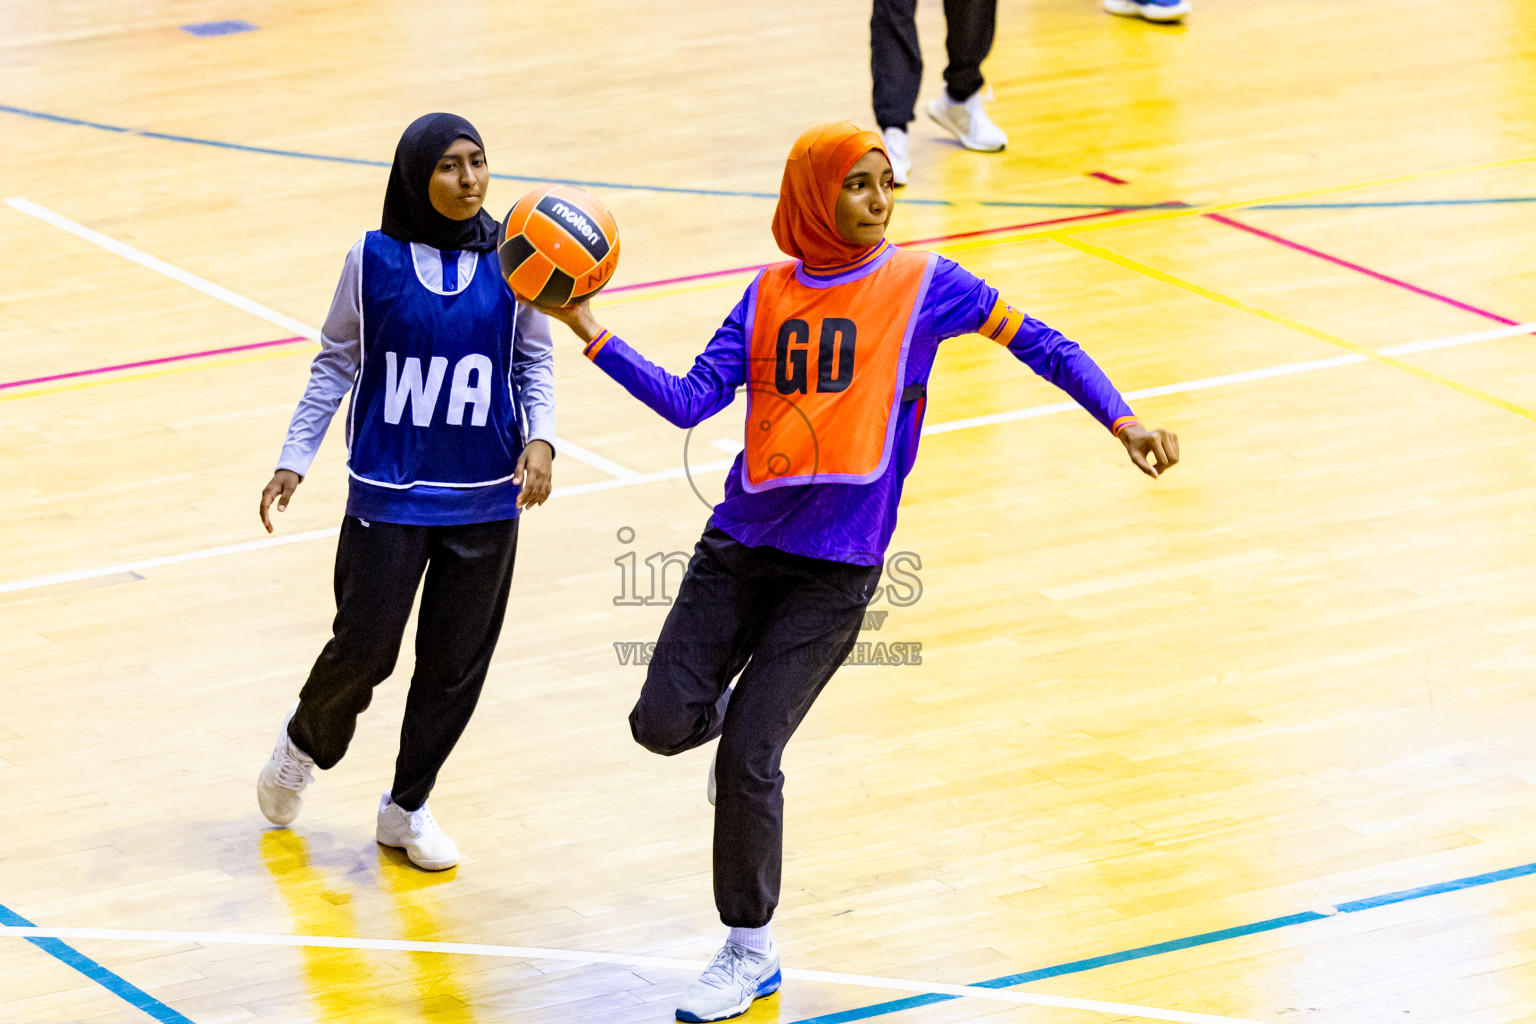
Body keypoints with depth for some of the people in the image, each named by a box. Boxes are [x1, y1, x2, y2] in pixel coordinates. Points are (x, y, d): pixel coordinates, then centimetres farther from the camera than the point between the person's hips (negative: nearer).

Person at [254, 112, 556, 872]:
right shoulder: (373, 260, -6)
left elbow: (535, 359, 7)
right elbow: (336, 362, 4)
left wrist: (540, 438, -9)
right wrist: (294, 459, 1)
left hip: (485, 500, 2)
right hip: (388, 495, -2)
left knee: (456, 661, 6)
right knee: (364, 648, -3)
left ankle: (408, 808, 25)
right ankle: (307, 740, 31)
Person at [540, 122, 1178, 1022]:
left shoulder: (923, 284, -2)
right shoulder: (771, 296, 5)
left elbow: (1041, 346, 2)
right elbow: (689, 401, -2)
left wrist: (1123, 420, -9)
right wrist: (593, 334, -10)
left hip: (838, 568, -3)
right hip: (742, 544, 3)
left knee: (748, 757, -9)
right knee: (663, 725, -7)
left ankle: (753, 951, 11)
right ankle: (728, 707, 32)